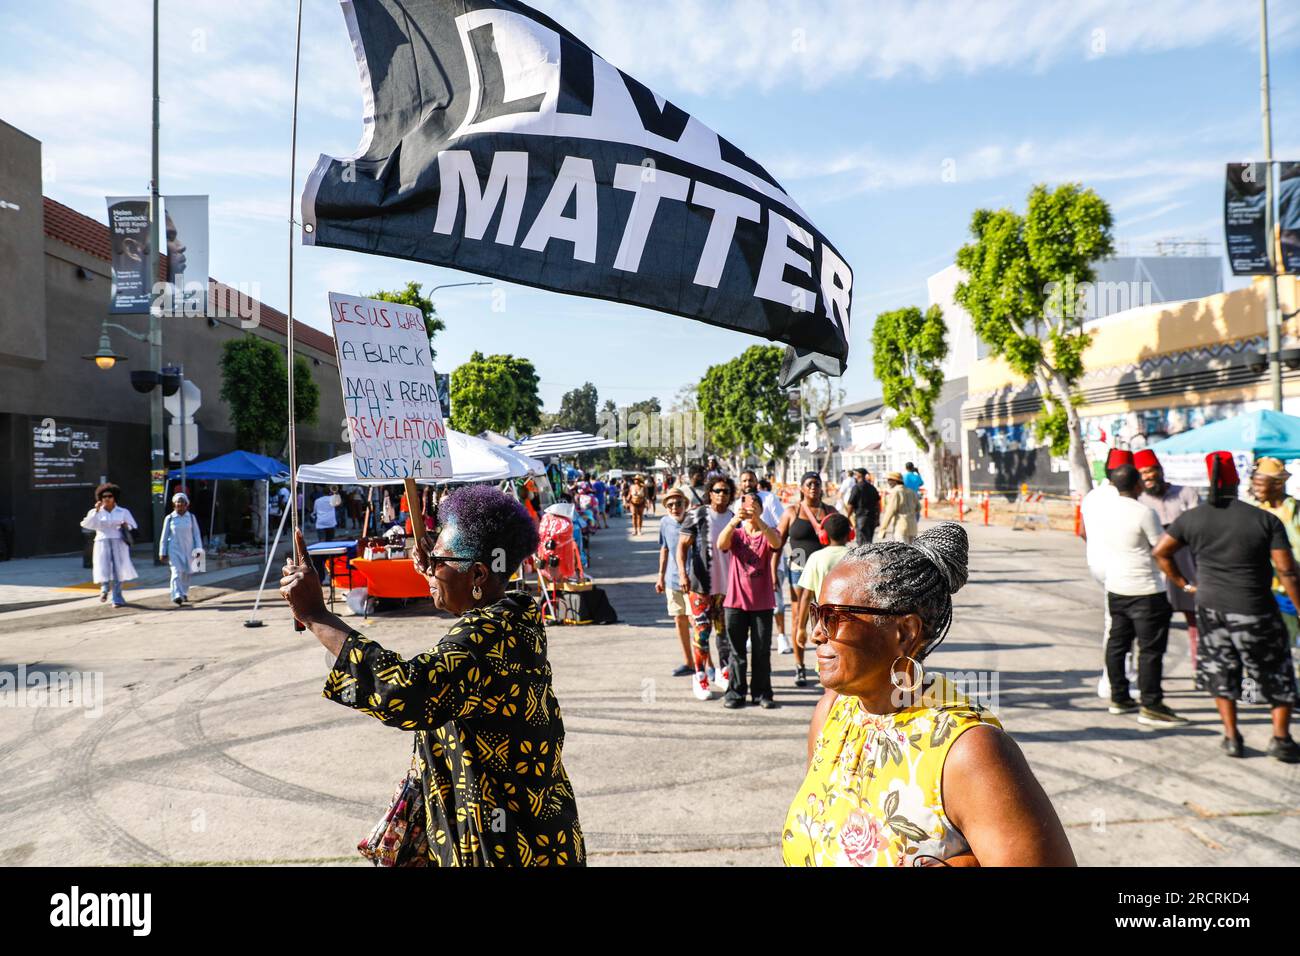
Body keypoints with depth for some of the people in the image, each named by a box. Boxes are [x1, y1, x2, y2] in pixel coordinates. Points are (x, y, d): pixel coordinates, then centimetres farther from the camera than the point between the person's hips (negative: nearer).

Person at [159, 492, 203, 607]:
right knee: (176, 572, -14)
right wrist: (163, 553, 5)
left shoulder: (191, 517, 3)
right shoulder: (169, 518, 0)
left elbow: (196, 534, 6)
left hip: (188, 549, 2)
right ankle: (177, 596, -22)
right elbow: (164, 537, 5)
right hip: (174, 549, -2)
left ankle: (184, 593, 28)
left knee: (186, 573, 10)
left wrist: (198, 549, -1)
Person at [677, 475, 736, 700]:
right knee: (702, 632, -1)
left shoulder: (735, 519, 8)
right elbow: (682, 545, -8)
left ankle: (723, 673, 29)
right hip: (700, 584, -4)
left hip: (726, 585, 5)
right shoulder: (696, 516, -6)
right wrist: (682, 572, -20)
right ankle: (700, 679, 11)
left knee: (725, 632, 12)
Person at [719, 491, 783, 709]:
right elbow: (721, 544, -19)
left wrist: (757, 519, -38)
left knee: (762, 651, 6)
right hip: (735, 601, 0)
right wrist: (734, 520, -38)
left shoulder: (767, 534, 3)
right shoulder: (735, 534, 4)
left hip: (762, 602, 0)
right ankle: (735, 693, 14)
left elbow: (776, 543, -22)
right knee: (736, 650, 6)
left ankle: (762, 693, 16)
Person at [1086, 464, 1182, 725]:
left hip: (1114, 587, 8)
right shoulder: (1144, 513, -18)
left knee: (1117, 642, 15)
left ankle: (1119, 698, 23)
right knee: (1151, 648, -1)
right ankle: (1150, 706, 2)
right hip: (1145, 590, -7)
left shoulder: (1101, 507, 3)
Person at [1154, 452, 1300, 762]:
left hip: (1210, 608, 3)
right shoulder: (1266, 520, -10)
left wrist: (1184, 584, 15)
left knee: (1221, 672, 16)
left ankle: (1231, 737, 18)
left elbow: (1161, 553, 5)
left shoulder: (1191, 518, -3)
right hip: (1254, 611, -2)